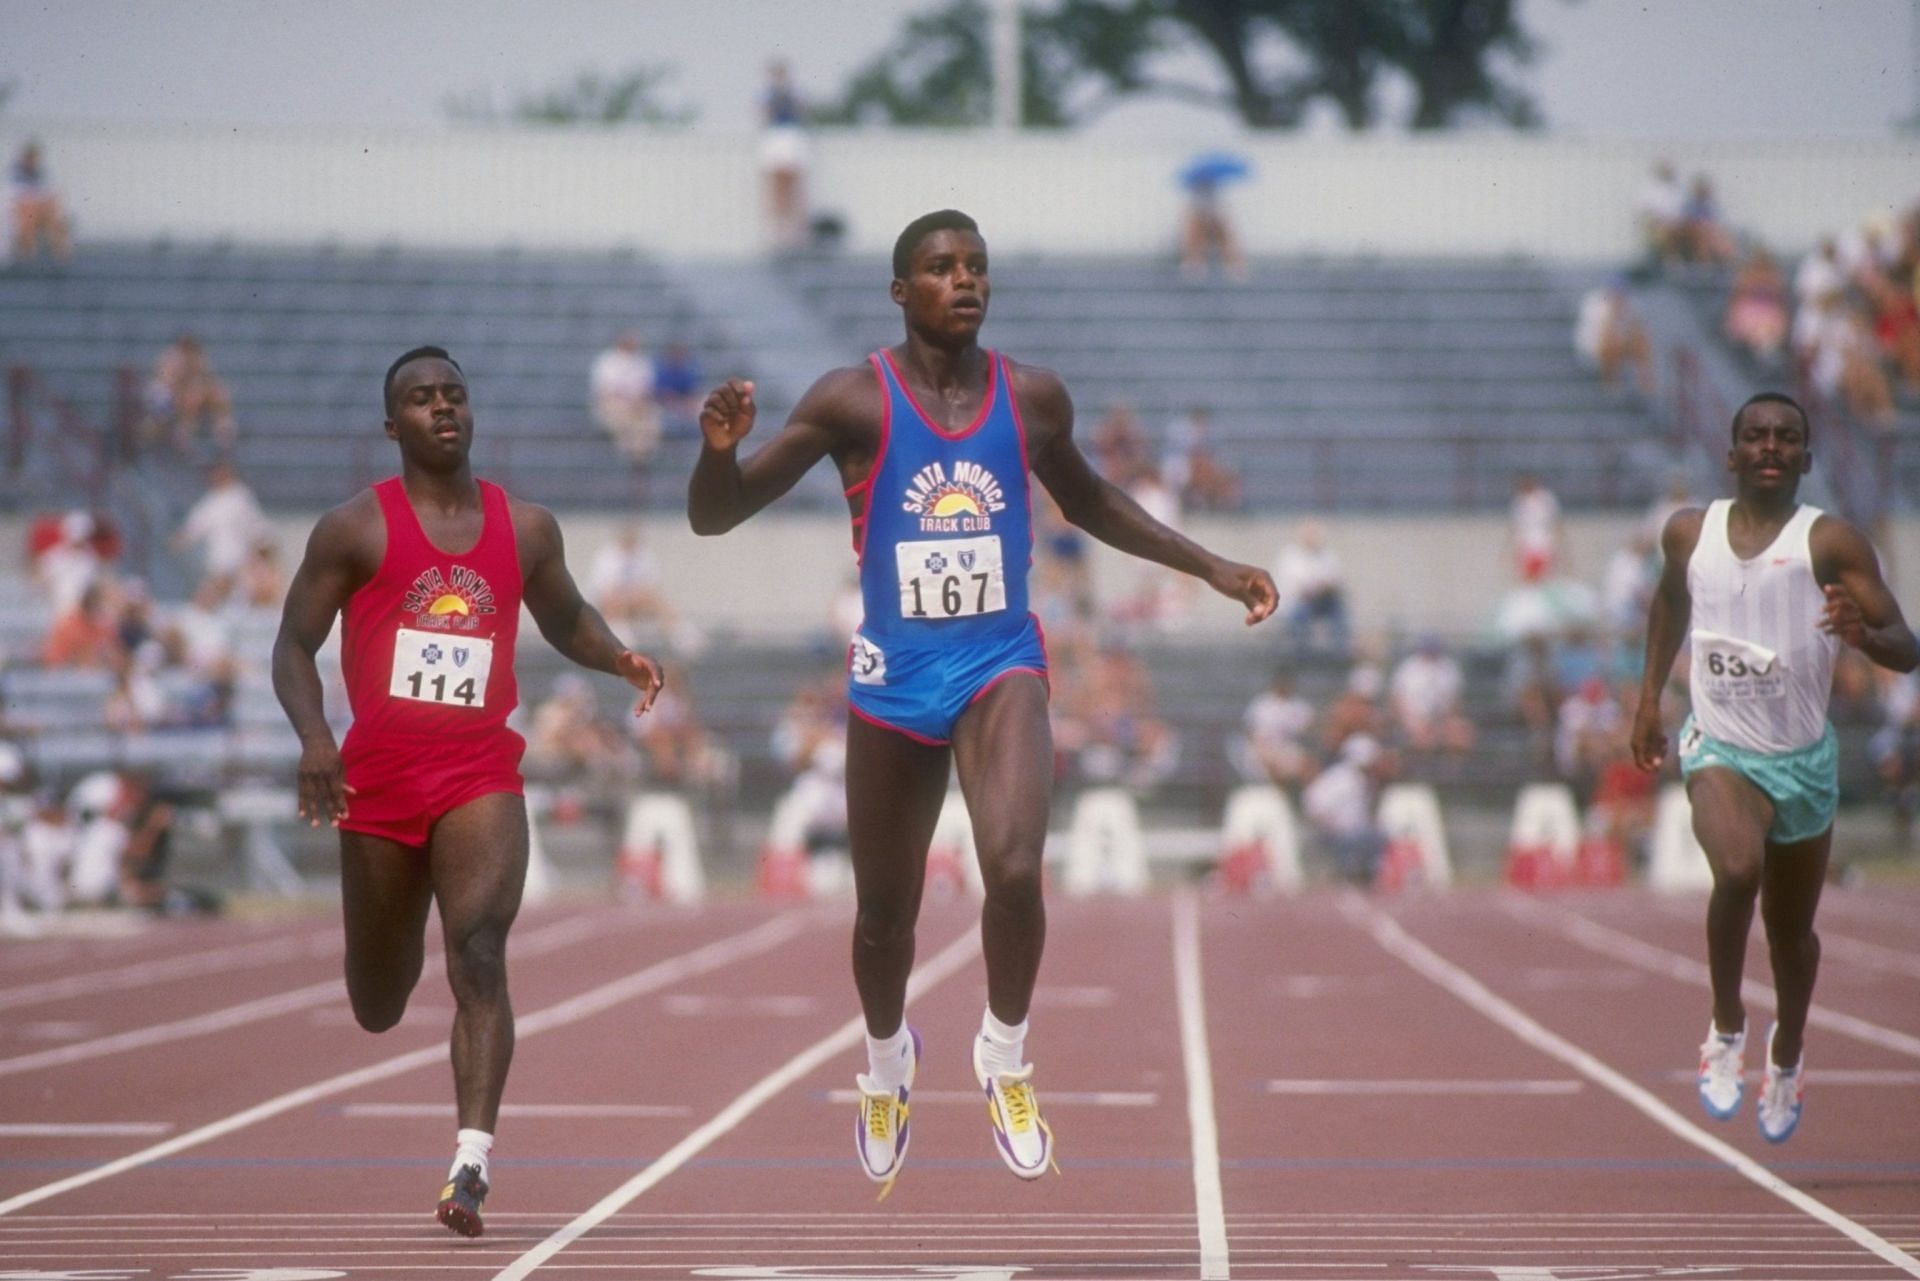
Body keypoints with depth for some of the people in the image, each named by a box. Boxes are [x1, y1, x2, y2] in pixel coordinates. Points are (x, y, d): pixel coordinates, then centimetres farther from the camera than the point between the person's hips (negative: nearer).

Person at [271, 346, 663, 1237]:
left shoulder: (525, 529, 9)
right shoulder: (356, 529, 0)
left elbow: (564, 620, 25)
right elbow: (293, 645, 1)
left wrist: (618, 659, 2)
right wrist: (313, 737, -18)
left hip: (480, 776, 0)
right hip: (378, 775, 0)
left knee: (479, 955, -22)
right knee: (377, 1009, 12)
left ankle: (470, 1164, -30)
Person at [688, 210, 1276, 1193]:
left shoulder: (1033, 400, 1)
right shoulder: (853, 402, -8)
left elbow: (1090, 504, 22)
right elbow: (714, 519, -8)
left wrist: (1212, 569, 19)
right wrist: (720, 448, -30)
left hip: (1001, 668, 1)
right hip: (893, 682, -1)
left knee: (1015, 867, -25)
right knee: (885, 914, 12)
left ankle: (1005, 1060, 0)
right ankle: (887, 1065, 44)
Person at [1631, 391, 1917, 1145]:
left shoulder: (1831, 543, -9)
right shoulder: (1689, 534, 1)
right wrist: (1650, 695, 21)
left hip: (1803, 760, 0)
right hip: (1720, 749, 0)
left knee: (1791, 927, 14)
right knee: (1738, 870, -30)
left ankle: (1787, 1055, 43)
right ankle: (1727, 1026, -8)